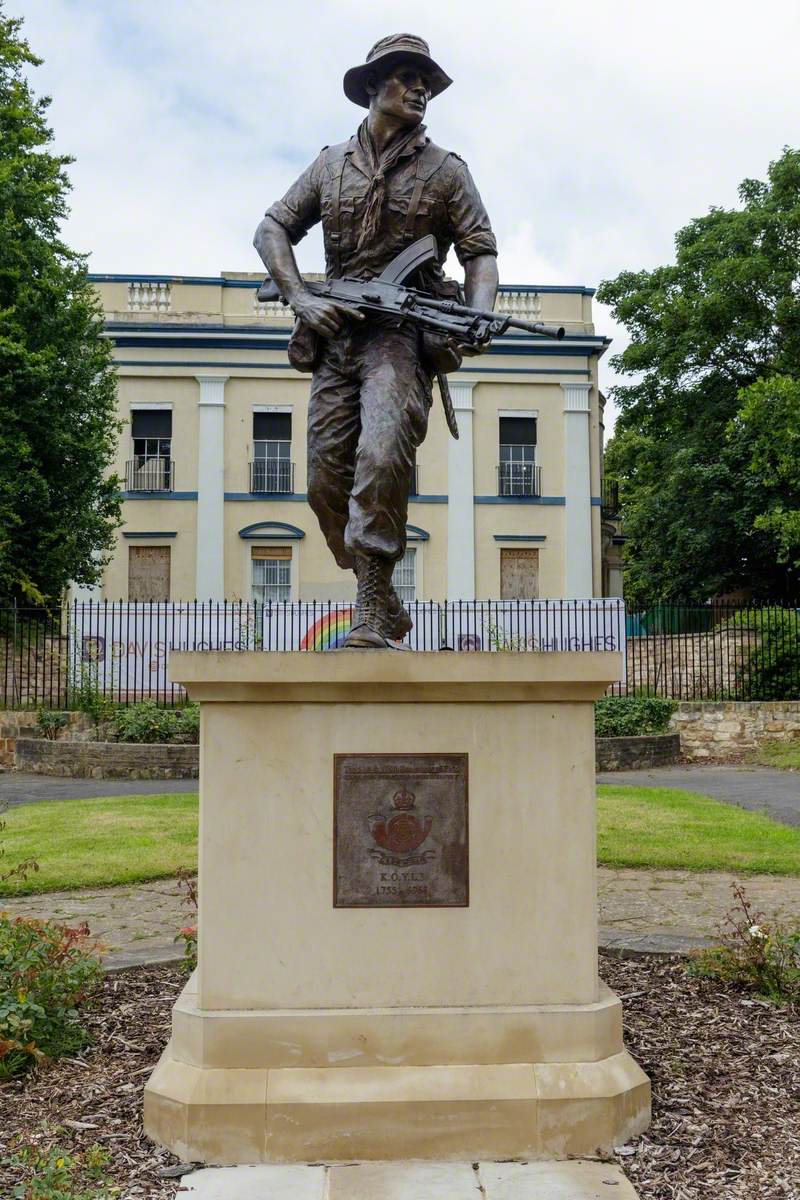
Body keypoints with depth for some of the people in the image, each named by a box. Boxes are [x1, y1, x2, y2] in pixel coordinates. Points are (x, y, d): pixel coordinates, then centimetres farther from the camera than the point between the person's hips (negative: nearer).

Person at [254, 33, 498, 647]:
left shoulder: (446, 170, 10)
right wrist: (301, 299, -2)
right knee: (327, 483, 1)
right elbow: (272, 231, 15)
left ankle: (372, 617, -23)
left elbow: (481, 252, 5)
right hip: (337, 334, 4)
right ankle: (386, 610, 16)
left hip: (404, 335, -4)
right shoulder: (332, 164, 16)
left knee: (383, 458, -27)